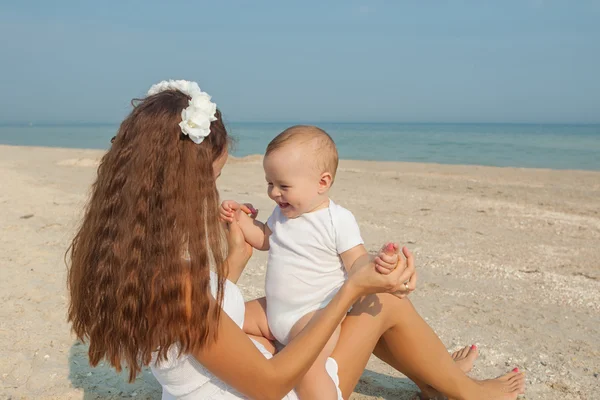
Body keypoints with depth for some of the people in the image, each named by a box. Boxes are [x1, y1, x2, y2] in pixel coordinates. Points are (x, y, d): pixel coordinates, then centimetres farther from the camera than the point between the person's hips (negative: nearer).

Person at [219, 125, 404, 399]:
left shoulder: (339, 220, -17)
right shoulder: (282, 213, 5)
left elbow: (357, 264, -19)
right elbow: (264, 239, 21)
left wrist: (376, 265, -41)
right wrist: (240, 218, 5)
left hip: (314, 314, -8)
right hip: (274, 311, 8)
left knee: (308, 368, -31)